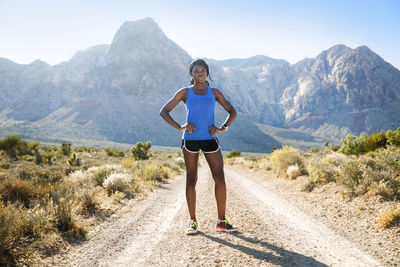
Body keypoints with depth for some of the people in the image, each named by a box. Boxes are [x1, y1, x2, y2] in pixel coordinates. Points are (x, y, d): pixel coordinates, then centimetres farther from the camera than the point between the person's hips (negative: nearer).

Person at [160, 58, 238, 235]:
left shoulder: (214, 93, 11)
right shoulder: (185, 93, 6)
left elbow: (232, 111, 18)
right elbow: (164, 111, 4)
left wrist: (223, 128, -1)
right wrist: (180, 127, -10)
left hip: (210, 139, 2)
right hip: (190, 139, -1)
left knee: (220, 179, -4)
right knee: (191, 180, 1)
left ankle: (221, 222, 5)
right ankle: (193, 222, 11)